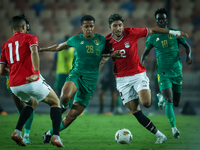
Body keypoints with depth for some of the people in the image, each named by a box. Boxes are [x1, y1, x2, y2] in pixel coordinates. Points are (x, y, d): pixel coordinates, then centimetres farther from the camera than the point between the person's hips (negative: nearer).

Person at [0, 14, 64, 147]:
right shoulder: (30, 38, 5)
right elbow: (34, 52, -18)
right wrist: (36, 73, -21)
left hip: (14, 86, 6)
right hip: (31, 82, -6)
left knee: (33, 103, 33)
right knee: (55, 102, 14)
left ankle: (17, 132, 14)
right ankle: (56, 137, -2)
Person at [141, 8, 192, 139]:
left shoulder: (175, 33, 3)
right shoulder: (153, 37, 2)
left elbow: (187, 46, 9)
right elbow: (146, 52, 15)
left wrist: (188, 56, -12)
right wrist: (141, 62, -5)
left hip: (177, 72, 2)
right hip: (163, 73, -2)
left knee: (176, 103, 8)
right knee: (169, 101, -17)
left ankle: (161, 97, 41)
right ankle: (174, 128, -9)